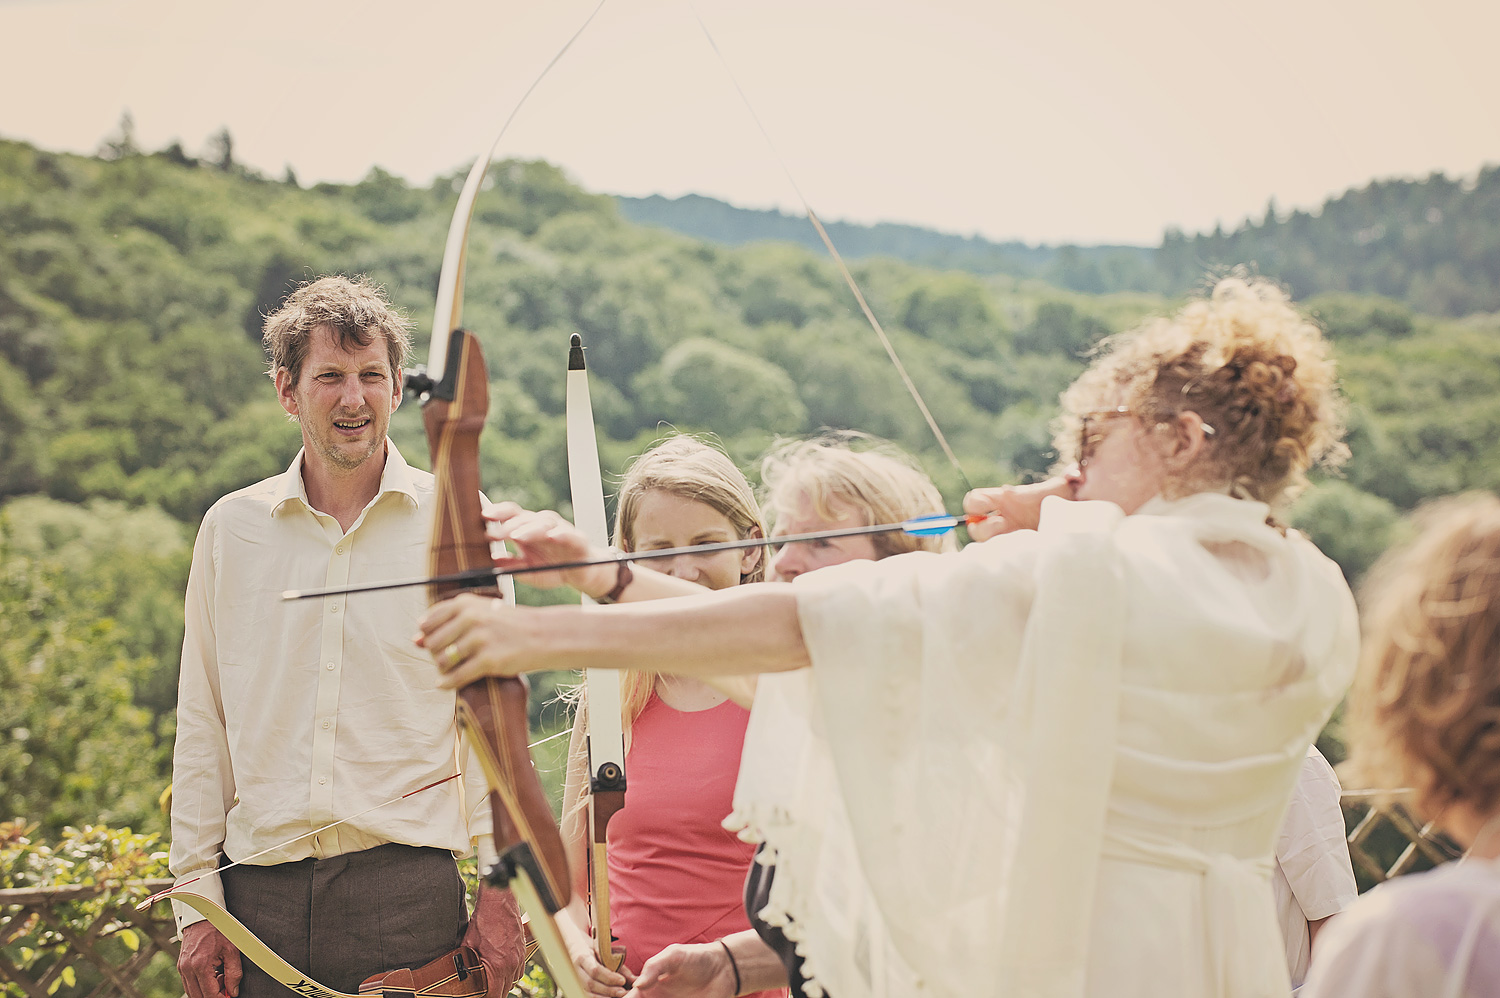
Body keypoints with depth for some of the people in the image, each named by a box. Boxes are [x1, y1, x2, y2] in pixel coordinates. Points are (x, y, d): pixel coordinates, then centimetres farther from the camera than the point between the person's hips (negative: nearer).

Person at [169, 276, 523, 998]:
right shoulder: (231, 528, 7)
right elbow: (201, 728, 9)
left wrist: (500, 893, -4)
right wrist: (198, 900, 5)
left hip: (410, 884, -2)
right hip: (261, 890, 2)